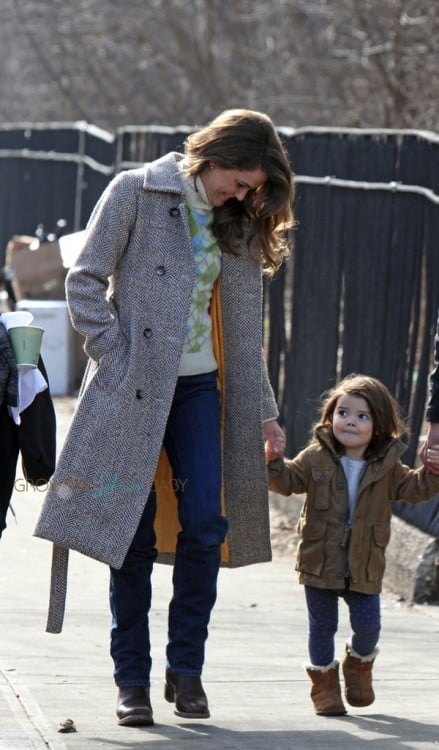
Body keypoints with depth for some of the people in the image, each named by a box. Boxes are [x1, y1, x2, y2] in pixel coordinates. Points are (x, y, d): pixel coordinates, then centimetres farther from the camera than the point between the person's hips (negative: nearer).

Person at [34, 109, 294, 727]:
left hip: (199, 387, 4)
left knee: (204, 525, -6)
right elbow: (85, 280, -5)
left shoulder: (237, 226, 12)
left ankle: (187, 670, 7)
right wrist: (115, 356, -13)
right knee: (134, 532, -2)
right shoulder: (136, 193, -3)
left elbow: (244, 328, 16)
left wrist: (263, 413, 14)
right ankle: (132, 680, 6)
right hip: (133, 390, -4)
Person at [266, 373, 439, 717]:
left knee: (368, 624, 2)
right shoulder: (316, 458, -3)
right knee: (322, 625, 6)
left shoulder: (386, 467, 0)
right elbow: (288, 480, -3)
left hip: (364, 568, 1)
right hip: (320, 562, -1)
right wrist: (273, 462, -22)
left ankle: (359, 663, 33)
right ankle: (324, 680, 22)